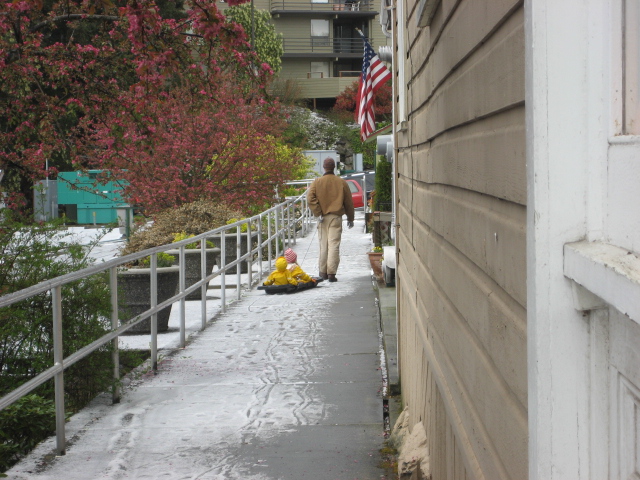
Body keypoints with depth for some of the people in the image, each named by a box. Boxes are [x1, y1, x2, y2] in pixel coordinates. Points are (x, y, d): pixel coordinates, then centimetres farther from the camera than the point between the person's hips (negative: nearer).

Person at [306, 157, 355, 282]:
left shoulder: (317, 182, 1)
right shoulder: (341, 182, 1)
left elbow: (310, 198, -12)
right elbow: (348, 201, 5)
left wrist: (318, 213, -9)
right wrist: (350, 218, 15)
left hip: (323, 217, 1)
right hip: (336, 217, -1)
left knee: (323, 245, 11)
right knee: (334, 245, -4)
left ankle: (323, 272, 17)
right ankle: (331, 273, -11)